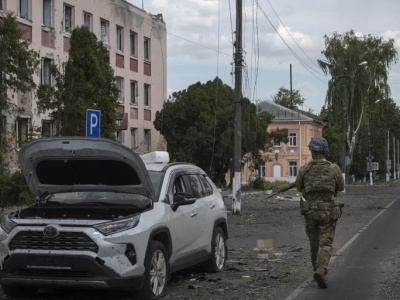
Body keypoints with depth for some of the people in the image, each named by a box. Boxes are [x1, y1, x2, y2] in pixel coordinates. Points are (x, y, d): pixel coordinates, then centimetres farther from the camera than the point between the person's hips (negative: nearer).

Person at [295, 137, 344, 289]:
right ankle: (321, 271, -25)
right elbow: (341, 187, 11)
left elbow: (299, 188, 12)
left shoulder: (304, 169, -4)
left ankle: (318, 271, 30)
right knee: (325, 244, -3)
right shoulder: (334, 169, -6)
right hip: (328, 211, -2)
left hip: (310, 210, 2)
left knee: (314, 243, 19)